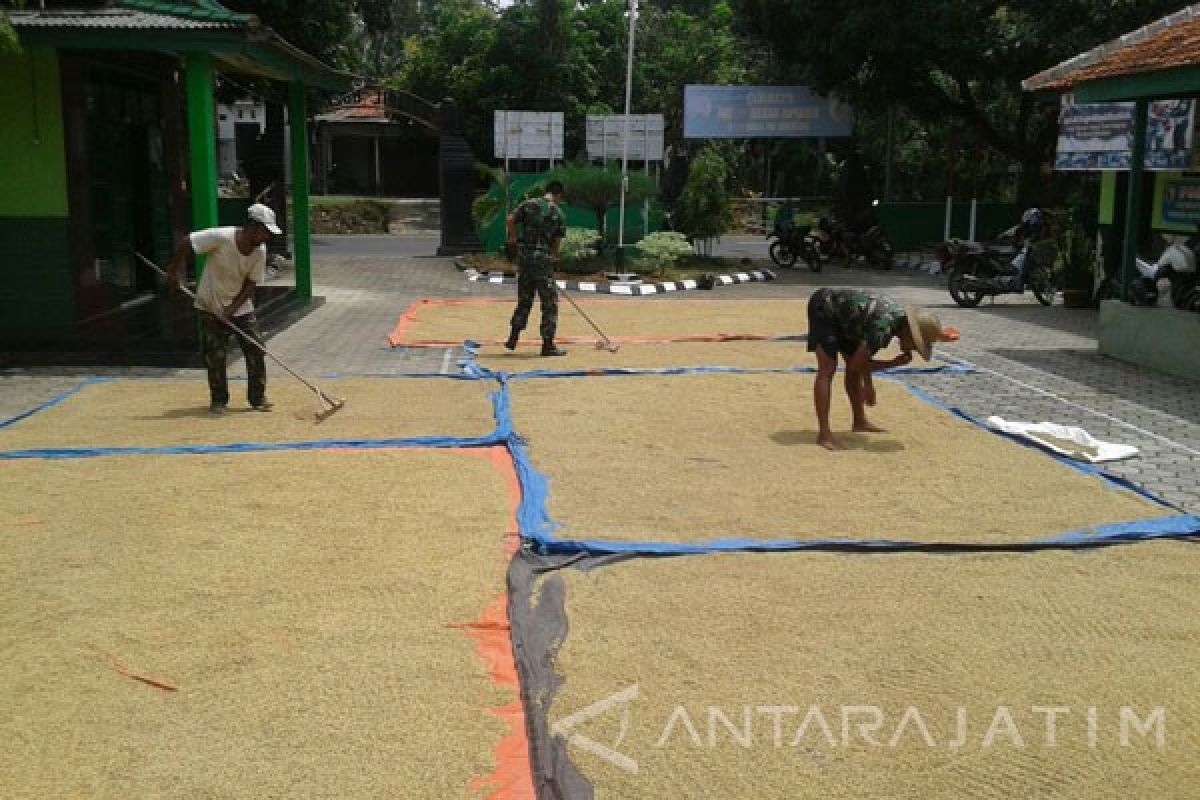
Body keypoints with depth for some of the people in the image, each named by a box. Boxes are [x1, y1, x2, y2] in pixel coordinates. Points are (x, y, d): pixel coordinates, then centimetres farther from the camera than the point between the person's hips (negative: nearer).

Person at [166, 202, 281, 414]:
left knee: (256, 349, -5)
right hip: (211, 307, -3)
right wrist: (174, 271, -14)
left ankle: (258, 397, 7)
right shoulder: (220, 237, -25)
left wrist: (232, 308, -20)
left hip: (241, 307, 3)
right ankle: (218, 400, 13)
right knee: (214, 356, -2)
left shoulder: (260, 251, -13)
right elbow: (185, 244, -17)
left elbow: (250, 285, -10)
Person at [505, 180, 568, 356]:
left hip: (524, 255, 4)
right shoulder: (558, 213, 0)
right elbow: (557, 243, 1)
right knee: (550, 302, 4)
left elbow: (510, 220, -6)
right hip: (543, 257, -4)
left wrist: (513, 237, 10)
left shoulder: (529, 204, 5)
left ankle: (513, 338, 18)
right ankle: (547, 344, 4)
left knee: (524, 299, 17)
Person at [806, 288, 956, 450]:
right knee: (827, 370, -15)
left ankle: (860, 421, 26)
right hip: (824, 308, -10)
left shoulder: (899, 315, -2)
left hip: (839, 314, 10)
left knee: (855, 368, 13)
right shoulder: (883, 328, -30)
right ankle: (824, 434, -16)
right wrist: (895, 363, -13)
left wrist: (867, 384, 8)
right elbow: (856, 365, -20)